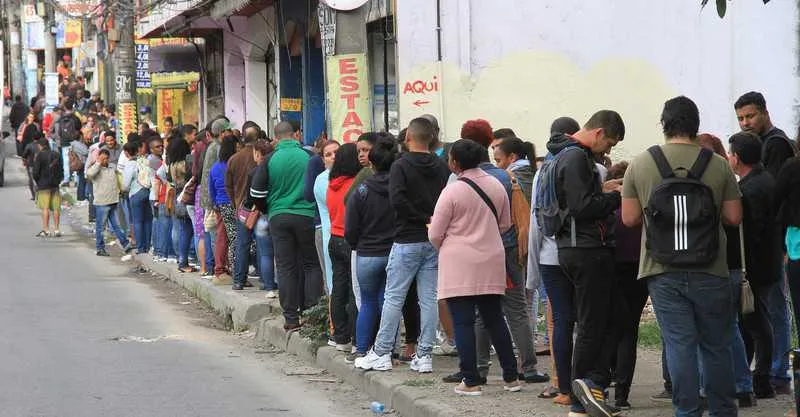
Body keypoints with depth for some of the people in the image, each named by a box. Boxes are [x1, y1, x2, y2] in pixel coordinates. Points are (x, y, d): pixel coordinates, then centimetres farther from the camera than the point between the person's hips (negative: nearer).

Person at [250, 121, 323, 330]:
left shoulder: (270, 159, -2)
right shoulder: (309, 156, -4)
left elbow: (256, 192, -2)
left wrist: (266, 209, 16)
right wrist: (317, 208, 17)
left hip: (278, 217, 1)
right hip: (306, 216, -1)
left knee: (285, 267, 5)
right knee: (311, 264, 10)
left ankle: (291, 318, 5)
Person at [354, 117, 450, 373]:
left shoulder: (401, 166, -8)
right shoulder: (442, 167, 5)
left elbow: (398, 200, -18)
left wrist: (423, 219, -10)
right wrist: (432, 221, 5)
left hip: (407, 240, -4)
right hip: (435, 242, 4)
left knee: (393, 297, 2)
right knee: (429, 298, 6)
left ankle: (381, 354, 5)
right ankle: (424, 355, 7)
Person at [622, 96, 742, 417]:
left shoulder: (640, 165, -1)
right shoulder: (718, 165, -2)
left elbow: (629, 218, 1)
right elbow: (734, 216, 0)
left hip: (663, 271, 0)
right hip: (710, 271, 0)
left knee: (679, 343, 1)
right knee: (716, 345, 11)